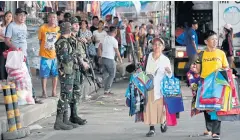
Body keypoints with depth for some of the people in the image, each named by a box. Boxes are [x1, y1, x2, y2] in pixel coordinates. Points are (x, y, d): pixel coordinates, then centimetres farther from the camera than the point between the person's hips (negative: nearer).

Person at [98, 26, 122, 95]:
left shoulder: (104, 38, 8)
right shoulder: (114, 40, -11)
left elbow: (99, 47, 11)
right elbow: (117, 51, -9)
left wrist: (101, 56, 19)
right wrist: (120, 59, 3)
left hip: (103, 58, 7)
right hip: (110, 59, -7)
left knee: (105, 74, 13)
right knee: (112, 75, 1)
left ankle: (106, 90, 15)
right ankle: (107, 90, -3)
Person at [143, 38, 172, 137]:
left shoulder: (165, 60, -3)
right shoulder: (149, 56, 2)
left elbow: (169, 76, -4)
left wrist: (168, 72, -24)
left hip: (161, 87, -2)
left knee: (161, 106, 2)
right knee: (150, 107, -1)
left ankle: (163, 122, 31)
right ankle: (152, 128, 7)